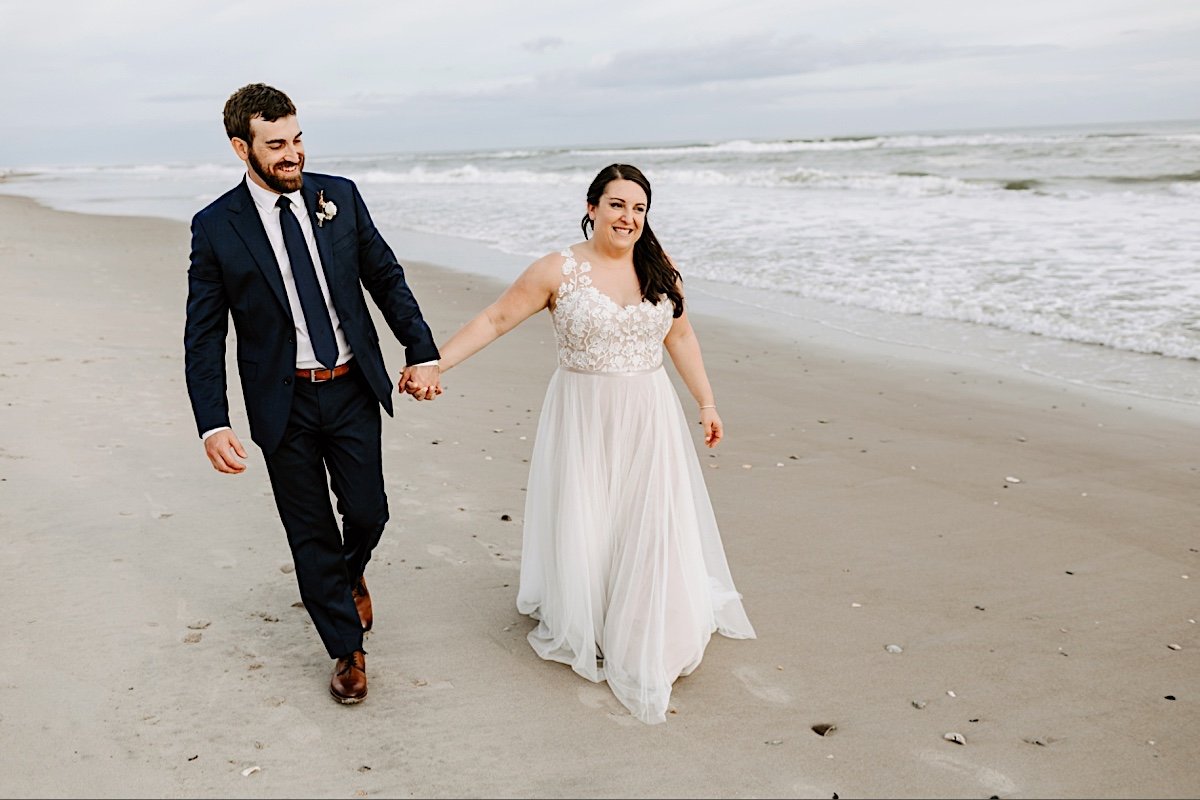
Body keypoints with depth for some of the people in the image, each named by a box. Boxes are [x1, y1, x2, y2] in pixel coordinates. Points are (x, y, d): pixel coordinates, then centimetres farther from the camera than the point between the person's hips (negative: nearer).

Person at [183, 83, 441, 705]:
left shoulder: (340, 197, -2)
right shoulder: (216, 227, -8)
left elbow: (386, 278, 6)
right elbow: (204, 337, -6)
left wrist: (422, 351, -1)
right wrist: (213, 425, -15)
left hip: (353, 391, 2)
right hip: (284, 404, -1)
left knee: (367, 513, 8)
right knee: (311, 533, 8)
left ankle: (351, 575, 45)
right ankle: (348, 649, 27)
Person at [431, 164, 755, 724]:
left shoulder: (659, 270, 3)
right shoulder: (559, 271, -7)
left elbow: (680, 337, 13)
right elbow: (495, 319, -5)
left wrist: (706, 402, 13)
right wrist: (434, 363, -10)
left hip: (649, 415, 3)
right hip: (583, 417, -2)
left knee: (650, 525, 4)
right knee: (581, 525, 6)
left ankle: (646, 639, 23)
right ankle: (580, 630, 30)